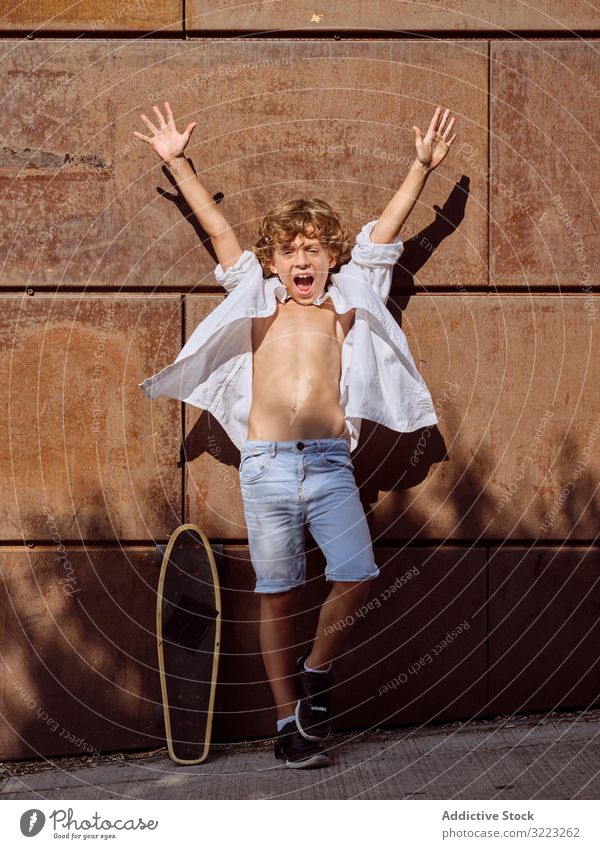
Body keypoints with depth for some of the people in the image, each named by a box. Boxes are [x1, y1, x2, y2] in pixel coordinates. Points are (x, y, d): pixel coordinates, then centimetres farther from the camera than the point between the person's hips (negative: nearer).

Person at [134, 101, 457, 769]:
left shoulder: (347, 300, 14)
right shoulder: (258, 301, 13)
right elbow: (216, 226, 13)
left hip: (330, 464, 1)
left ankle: (316, 669, 19)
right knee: (278, 594, 2)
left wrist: (422, 167, 13)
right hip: (267, 464, -1)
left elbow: (385, 228, 14)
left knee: (357, 575, -9)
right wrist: (177, 163, 14)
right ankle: (289, 721, 11)